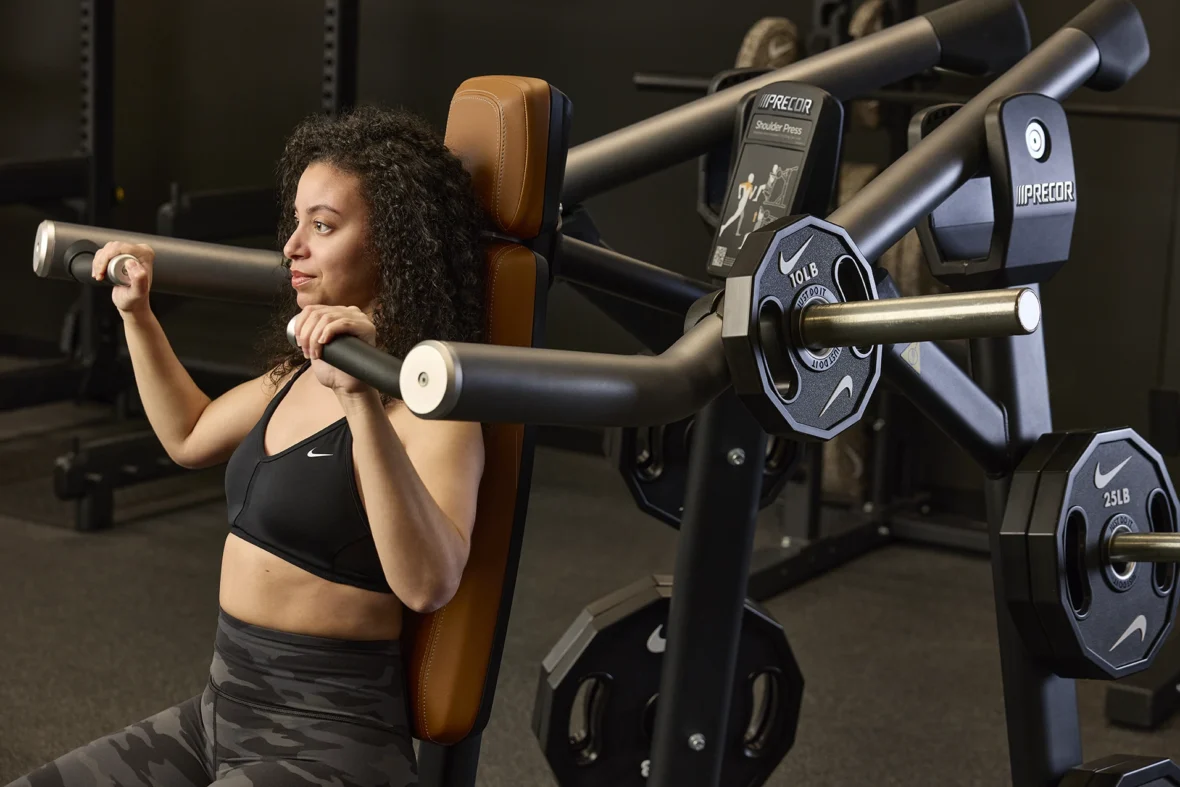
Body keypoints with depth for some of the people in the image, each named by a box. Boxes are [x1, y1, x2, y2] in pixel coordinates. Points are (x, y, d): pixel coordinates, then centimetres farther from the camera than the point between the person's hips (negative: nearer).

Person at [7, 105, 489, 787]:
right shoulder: (303, 369, 9)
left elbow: (428, 585, -34)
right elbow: (190, 437, 28)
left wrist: (364, 400, -42)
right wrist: (136, 313, 22)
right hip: (225, 711, 8)